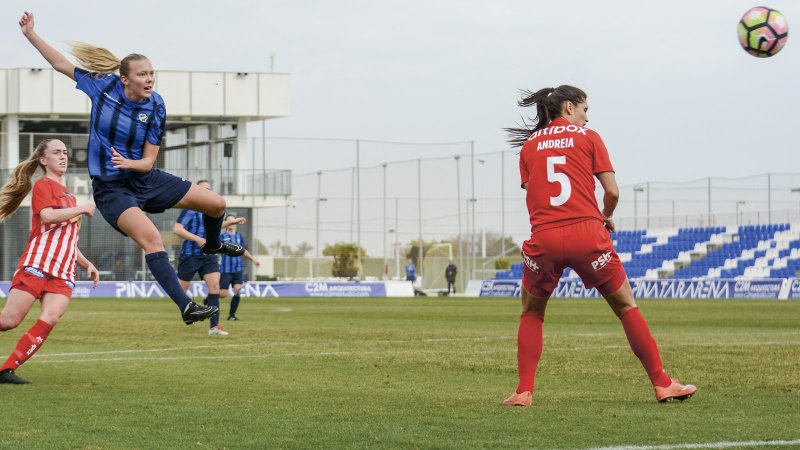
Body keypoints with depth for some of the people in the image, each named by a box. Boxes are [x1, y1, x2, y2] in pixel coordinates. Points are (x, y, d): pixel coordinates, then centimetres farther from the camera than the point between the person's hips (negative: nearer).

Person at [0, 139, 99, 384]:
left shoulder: (67, 195, 26)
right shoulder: (43, 185, 3)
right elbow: (47, 216, -18)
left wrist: (86, 264, 23)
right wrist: (82, 209, -9)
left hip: (63, 272, 6)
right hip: (37, 263, -6)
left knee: (51, 317, -18)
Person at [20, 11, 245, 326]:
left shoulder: (155, 108, -8)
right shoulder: (103, 85, -11)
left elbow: (148, 161, -7)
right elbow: (61, 64, 3)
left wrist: (128, 163, -29)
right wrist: (30, 34, 1)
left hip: (145, 179, 4)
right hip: (111, 188, -4)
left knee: (216, 204, 3)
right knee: (151, 238, -29)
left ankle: (212, 244, 41)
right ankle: (186, 308, -33)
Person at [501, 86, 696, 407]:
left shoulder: (528, 145, 16)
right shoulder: (589, 138, 9)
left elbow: (531, 196, 11)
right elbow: (612, 191, 3)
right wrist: (606, 217, 23)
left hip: (543, 237, 2)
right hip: (586, 234, -2)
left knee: (531, 313, 20)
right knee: (626, 307, 12)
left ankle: (523, 392, 8)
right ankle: (662, 384, 11)